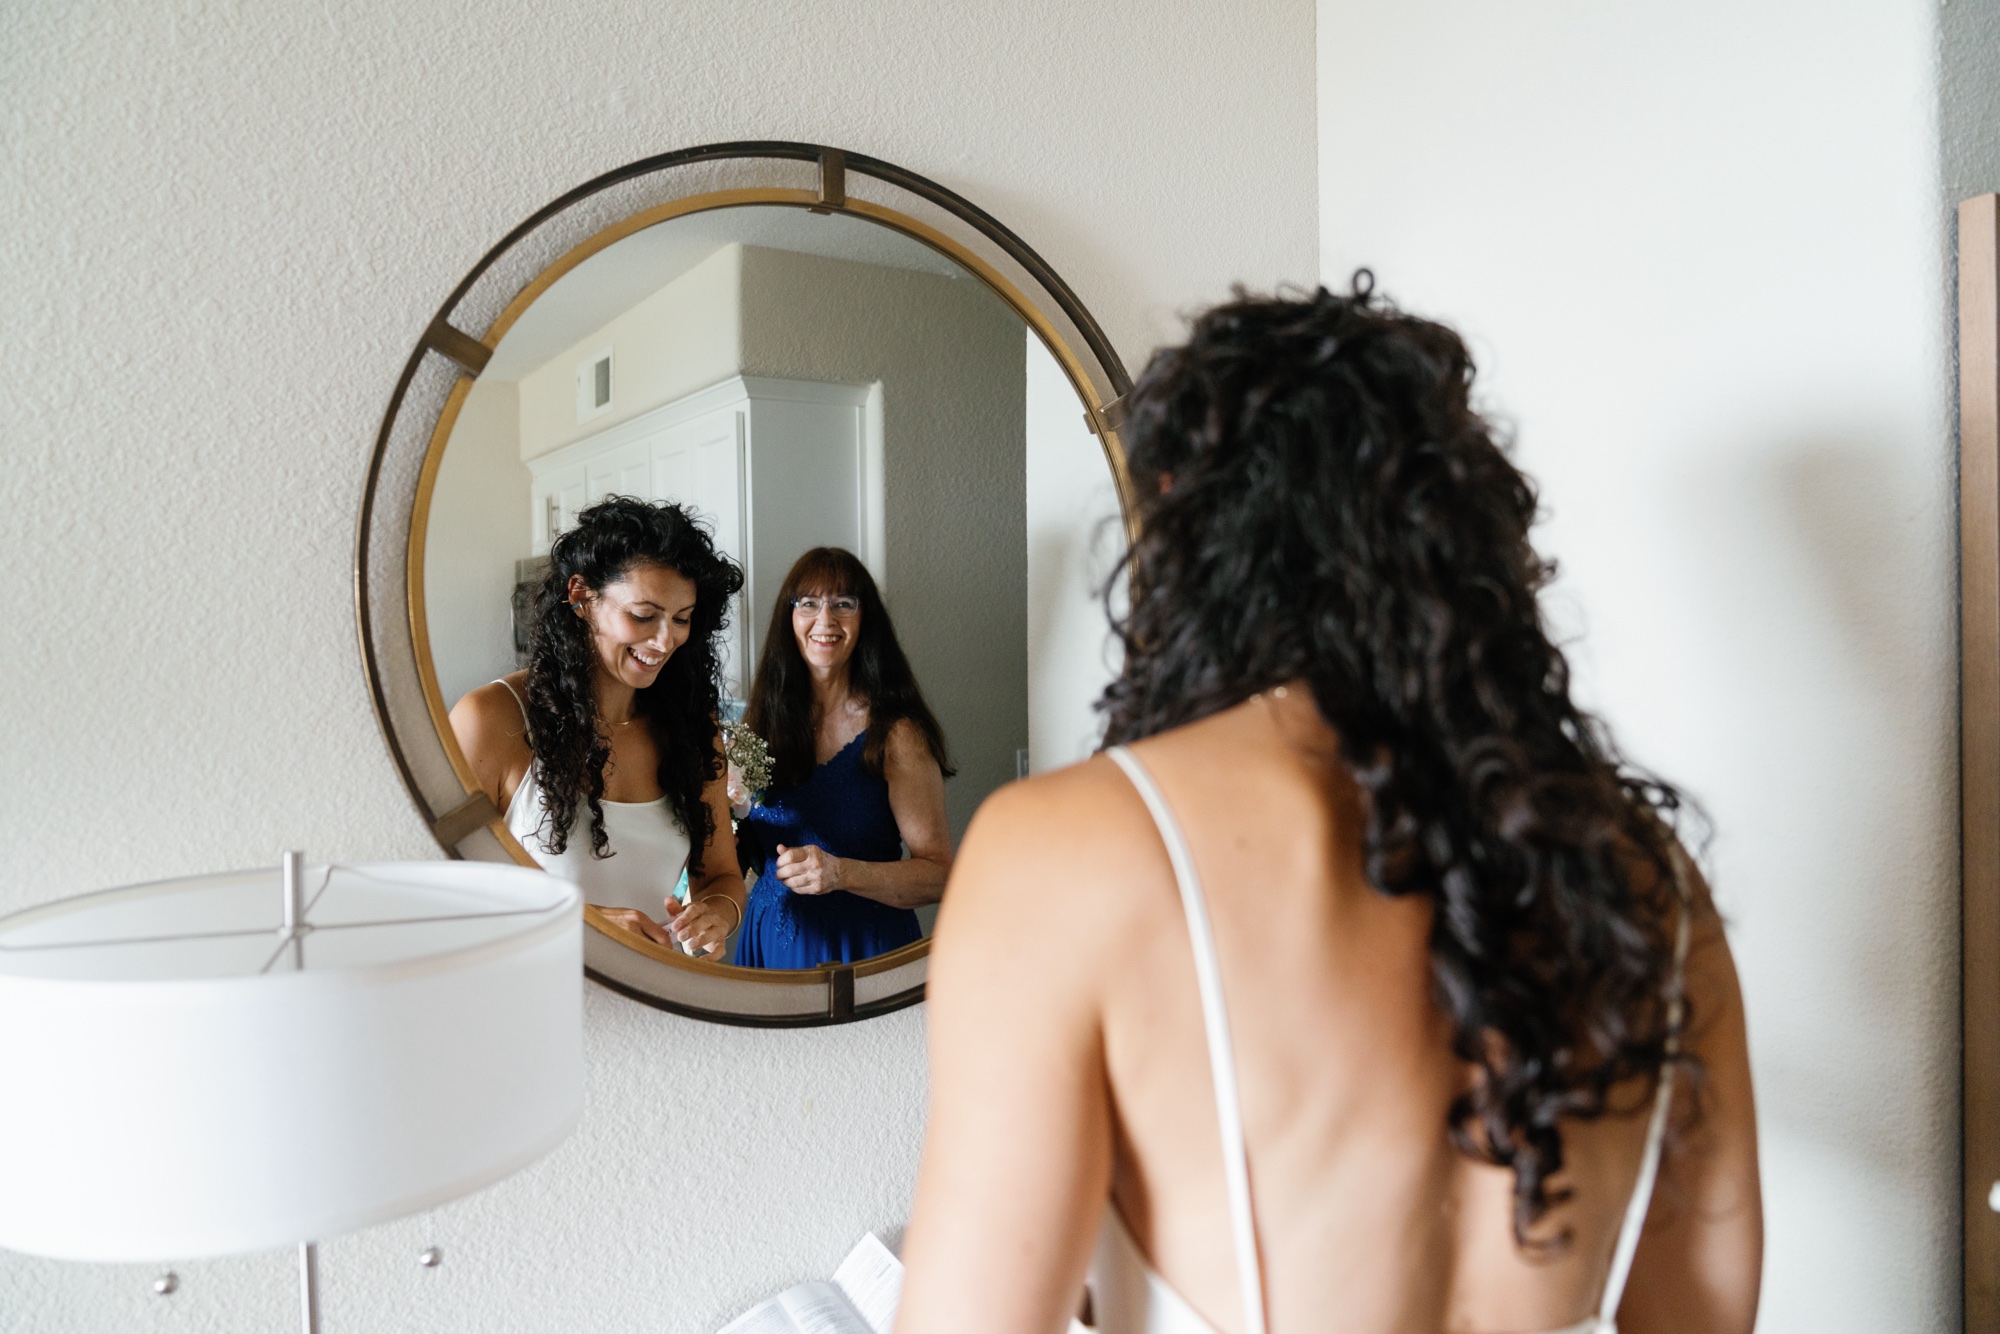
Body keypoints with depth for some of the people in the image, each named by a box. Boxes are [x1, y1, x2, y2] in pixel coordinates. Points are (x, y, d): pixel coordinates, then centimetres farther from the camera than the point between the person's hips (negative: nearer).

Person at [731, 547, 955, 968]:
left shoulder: (896, 733, -12)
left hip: (864, 948, -4)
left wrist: (841, 873, -26)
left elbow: (939, 874, -14)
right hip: (770, 944, 4)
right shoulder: (762, 720, 2)